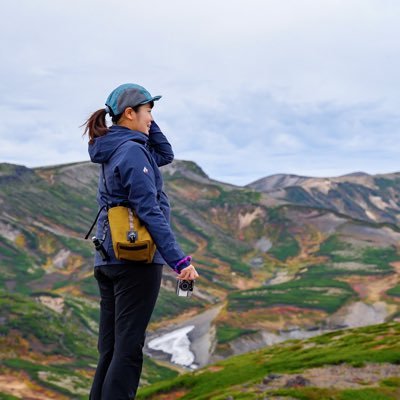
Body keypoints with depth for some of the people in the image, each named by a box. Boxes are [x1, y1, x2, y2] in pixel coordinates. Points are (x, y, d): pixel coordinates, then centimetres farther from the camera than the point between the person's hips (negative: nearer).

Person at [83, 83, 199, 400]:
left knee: (110, 347, 11)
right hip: (137, 258, -9)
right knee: (129, 347, -5)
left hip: (107, 259, 9)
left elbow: (165, 155, 25)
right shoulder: (132, 151, -14)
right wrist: (179, 260, -21)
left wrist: (146, 123, 13)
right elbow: (150, 212, -20)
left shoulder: (114, 150, 14)